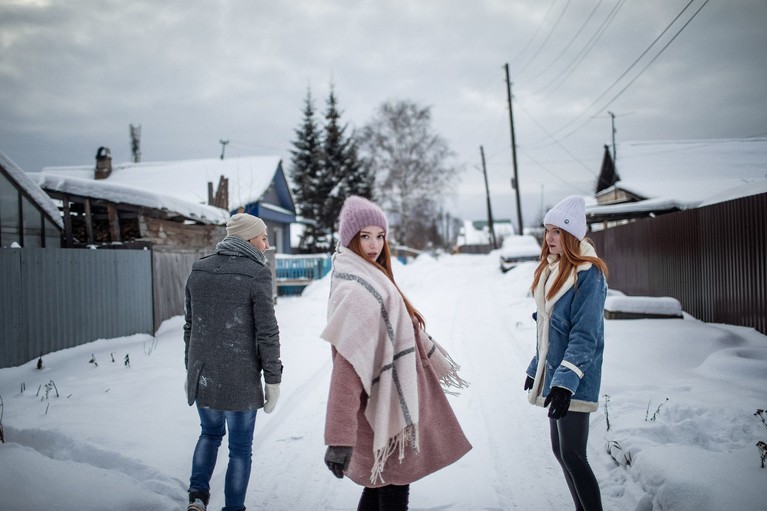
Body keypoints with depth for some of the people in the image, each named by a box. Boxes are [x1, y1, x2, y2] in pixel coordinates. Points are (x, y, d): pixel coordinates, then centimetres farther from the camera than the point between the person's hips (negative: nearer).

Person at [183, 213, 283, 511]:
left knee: (209, 433, 27)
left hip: (203, 375, 5)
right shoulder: (257, 274, -13)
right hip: (240, 380, -5)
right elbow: (267, 333, -14)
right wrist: (273, 380, -6)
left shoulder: (199, 270, 4)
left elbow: (190, 325, 10)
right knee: (240, 448, 11)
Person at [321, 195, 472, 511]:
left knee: (379, 485, 20)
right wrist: (339, 438, -34)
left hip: (387, 407, 10)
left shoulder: (370, 278, 10)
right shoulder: (356, 290, -22)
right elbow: (347, 367, -30)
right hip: (387, 413, -10)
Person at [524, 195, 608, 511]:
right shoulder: (551, 269, 12)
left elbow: (585, 336, -20)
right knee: (560, 450, 14)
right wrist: (536, 368, 21)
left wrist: (565, 381, -25)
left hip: (573, 380, -9)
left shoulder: (588, 274, -15)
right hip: (552, 372, 9)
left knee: (572, 455, -7)